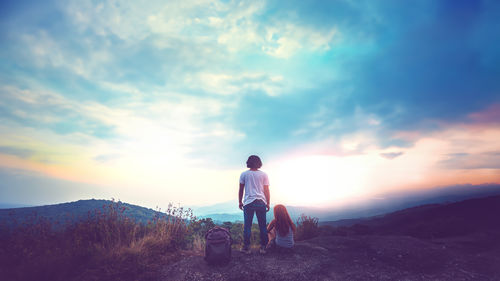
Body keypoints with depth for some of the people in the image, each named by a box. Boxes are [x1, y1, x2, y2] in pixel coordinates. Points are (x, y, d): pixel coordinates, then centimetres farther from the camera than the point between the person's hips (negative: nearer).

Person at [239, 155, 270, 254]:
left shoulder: (244, 174, 2)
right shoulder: (264, 175, 3)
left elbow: (241, 190, 5)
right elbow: (266, 190, 2)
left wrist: (240, 202, 14)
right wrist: (268, 203, 9)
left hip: (248, 202, -1)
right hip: (261, 202, 1)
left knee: (247, 225, 6)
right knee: (262, 225, 10)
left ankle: (246, 247, 11)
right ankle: (263, 247, 15)